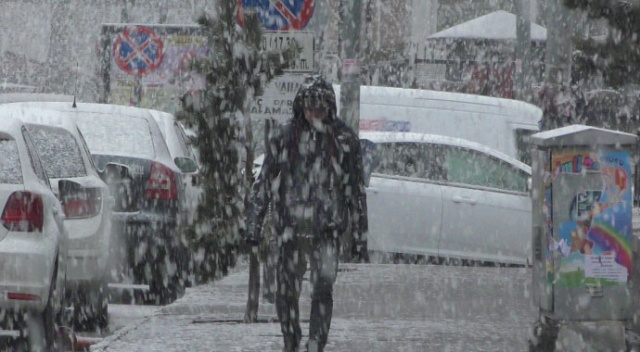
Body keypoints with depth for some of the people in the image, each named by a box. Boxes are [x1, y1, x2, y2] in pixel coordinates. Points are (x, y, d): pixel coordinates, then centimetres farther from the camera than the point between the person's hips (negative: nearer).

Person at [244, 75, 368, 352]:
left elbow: (356, 190, 8)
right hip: (291, 227, 1)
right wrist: (253, 224, 5)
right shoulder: (284, 137, 3)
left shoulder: (344, 140, 2)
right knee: (286, 291, 4)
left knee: (323, 289, -13)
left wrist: (360, 235, 7)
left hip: (327, 229, -1)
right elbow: (263, 182, 8)